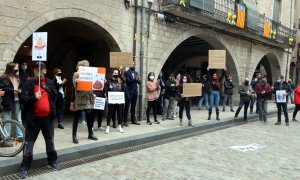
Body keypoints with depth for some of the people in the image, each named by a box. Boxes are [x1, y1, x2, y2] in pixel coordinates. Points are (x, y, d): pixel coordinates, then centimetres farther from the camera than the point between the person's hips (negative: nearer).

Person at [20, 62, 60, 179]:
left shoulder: (50, 83, 6)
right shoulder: (28, 84, -3)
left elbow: (54, 96, 16)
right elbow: (23, 100, -10)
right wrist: (34, 98, -24)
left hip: (47, 117, 3)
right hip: (34, 118, -3)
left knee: (50, 141, 16)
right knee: (29, 143, 2)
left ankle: (52, 162, 32)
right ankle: (25, 168, 14)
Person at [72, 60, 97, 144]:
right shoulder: (76, 74, -3)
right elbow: (75, 85, -12)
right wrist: (76, 82, -32)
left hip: (88, 98, 6)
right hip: (80, 98, -5)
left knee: (89, 116, 10)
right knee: (77, 116, 1)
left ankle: (90, 134, 22)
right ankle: (74, 135, 9)